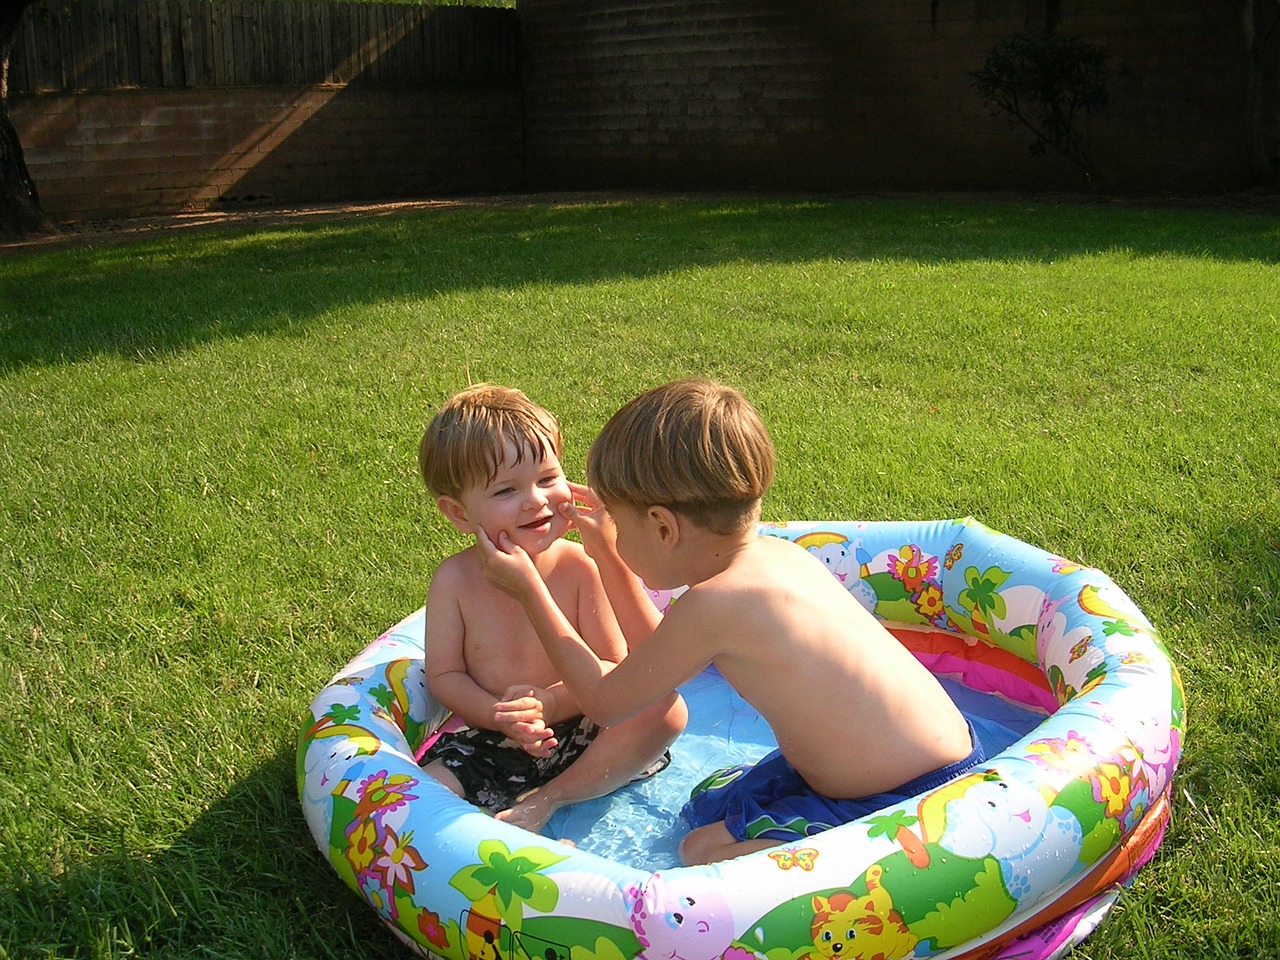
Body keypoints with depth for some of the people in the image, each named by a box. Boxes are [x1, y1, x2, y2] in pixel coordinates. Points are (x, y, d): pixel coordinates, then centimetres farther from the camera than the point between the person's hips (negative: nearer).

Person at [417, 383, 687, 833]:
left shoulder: (579, 566, -12)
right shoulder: (455, 580, -10)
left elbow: (612, 668, -10)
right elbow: (444, 675, -5)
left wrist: (551, 703, -27)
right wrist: (501, 715, -22)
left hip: (576, 736, 1)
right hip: (486, 744, 0)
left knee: (666, 708, -22)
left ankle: (545, 800, -15)